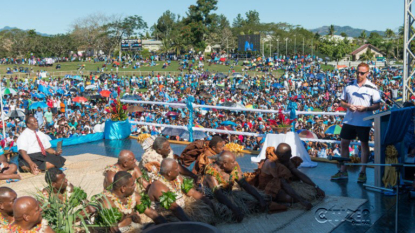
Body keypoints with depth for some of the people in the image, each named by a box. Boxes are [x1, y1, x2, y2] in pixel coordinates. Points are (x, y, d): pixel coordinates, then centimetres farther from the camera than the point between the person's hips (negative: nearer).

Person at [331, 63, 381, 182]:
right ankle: (343, 171, 18)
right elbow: (342, 101, 12)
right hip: (349, 120, 3)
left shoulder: (372, 88, -2)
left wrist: (366, 108, -19)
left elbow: (378, 105, -2)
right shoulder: (349, 86, 7)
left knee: (364, 144, 6)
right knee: (344, 143, 6)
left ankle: (363, 172, 17)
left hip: (364, 121, -3)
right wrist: (348, 106, -9)